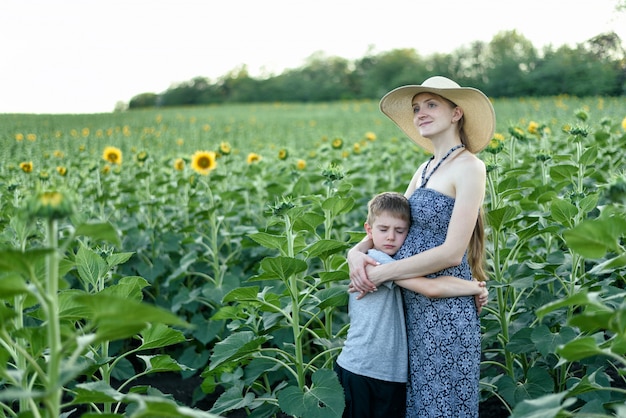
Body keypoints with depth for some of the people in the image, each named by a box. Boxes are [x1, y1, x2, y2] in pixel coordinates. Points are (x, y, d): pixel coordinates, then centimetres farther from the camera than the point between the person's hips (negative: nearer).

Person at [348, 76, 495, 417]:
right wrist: (357, 251, -8)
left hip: (444, 309, -8)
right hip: (411, 303, 8)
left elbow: (451, 252, -19)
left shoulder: (469, 167, -12)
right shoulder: (426, 169, 12)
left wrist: (381, 274, -15)